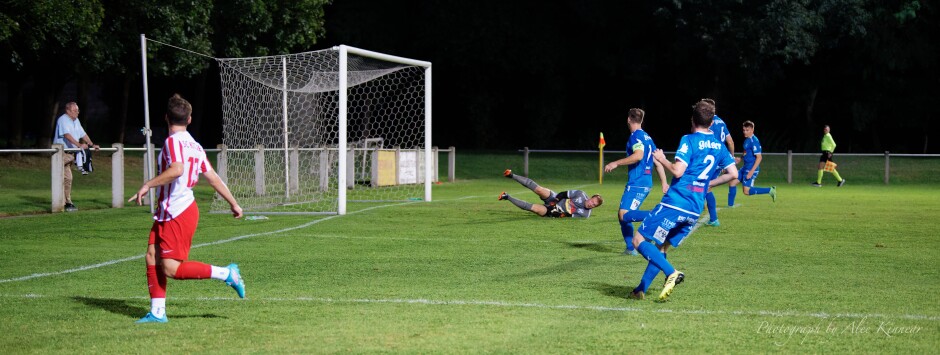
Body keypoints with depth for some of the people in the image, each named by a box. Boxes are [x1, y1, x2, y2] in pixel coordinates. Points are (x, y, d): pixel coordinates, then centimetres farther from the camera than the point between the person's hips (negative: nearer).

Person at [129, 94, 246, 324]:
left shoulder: (172, 142, -14)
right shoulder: (195, 145, 11)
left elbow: (177, 169, -32)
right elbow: (213, 177, 14)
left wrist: (148, 185, -24)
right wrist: (233, 203, 21)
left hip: (177, 214, -9)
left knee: (172, 269, -9)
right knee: (152, 258, 8)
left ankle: (226, 274, -6)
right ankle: (157, 312, 10)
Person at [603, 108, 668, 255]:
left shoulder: (635, 136, -7)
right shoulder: (647, 138, 20)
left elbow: (638, 155, -24)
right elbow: (658, 162, 21)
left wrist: (616, 163, -19)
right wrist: (664, 183, 22)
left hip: (636, 183, -9)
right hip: (646, 183, 9)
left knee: (624, 214, -21)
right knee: (623, 215, 14)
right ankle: (630, 248, 13)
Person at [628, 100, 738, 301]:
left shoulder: (689, 140, -8)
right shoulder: (719, 146, 12)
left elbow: (677, 171, -17)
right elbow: (733, 173, 12)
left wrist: (662, 159, 1)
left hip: (675, 203, -7)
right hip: (695, 211, 7)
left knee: (639, 239, -3)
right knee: (660, 247, 18)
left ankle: (671, 273, -18)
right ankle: (641, 290, 16)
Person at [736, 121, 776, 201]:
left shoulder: (754, 141, -17)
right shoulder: (747, 140, 11)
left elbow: (759, 157, -21)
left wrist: (751, 171, -24)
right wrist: (740, 159, 10)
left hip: (751, 168, -9)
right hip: (745, 167, 9)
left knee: (746, 191, -11)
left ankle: (770, 190, -4)